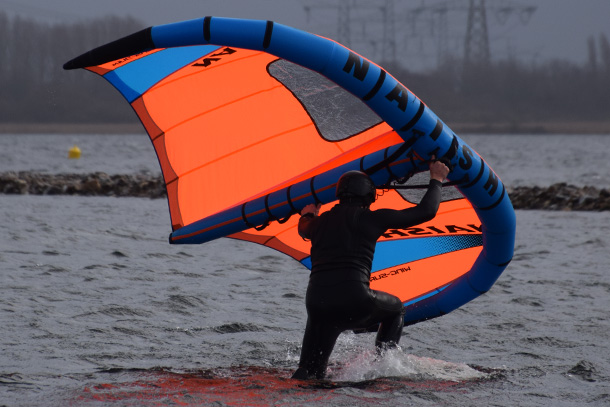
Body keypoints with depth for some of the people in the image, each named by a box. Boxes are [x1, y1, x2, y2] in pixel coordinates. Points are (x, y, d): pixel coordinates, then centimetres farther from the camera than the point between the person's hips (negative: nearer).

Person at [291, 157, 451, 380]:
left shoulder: (320, 222, 18)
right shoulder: (371, 219, 6)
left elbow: (304, 228, 46)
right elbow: (426, 211, 11)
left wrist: (308, 214, 70)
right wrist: (436, 179, 29)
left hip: (316, 302, 4)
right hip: (354, 303, -4)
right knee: (395, 308, 28)